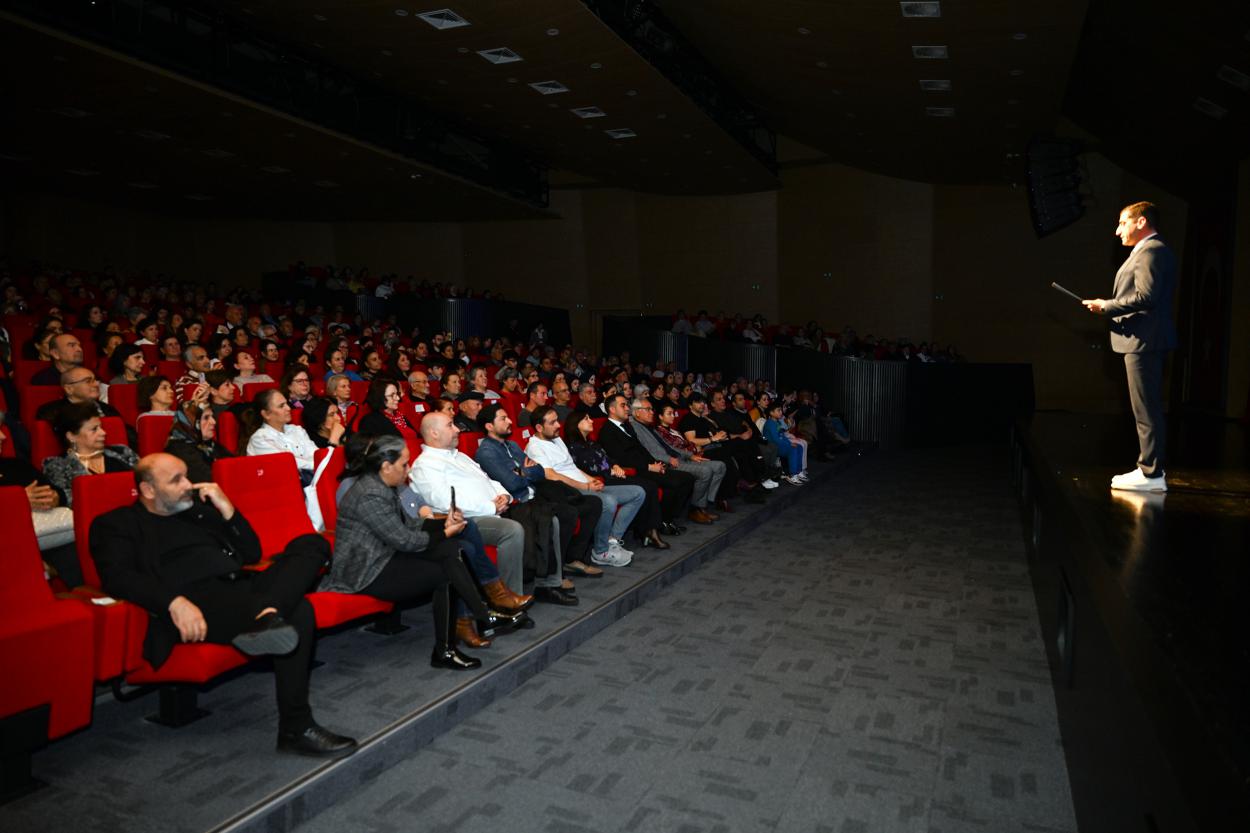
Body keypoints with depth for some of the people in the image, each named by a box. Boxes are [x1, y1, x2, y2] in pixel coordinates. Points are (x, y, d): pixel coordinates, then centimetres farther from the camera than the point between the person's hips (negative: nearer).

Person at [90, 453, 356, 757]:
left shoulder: (199, 507, 30)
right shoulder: (117, 524, 12)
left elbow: (252, 553, 25)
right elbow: (117, 577, -9)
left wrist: (226, 509, 9)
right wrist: (174, 601, -27)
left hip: (243, 587, 7)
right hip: (201, 600, -7)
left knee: (311, 544, -17)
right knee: (297, 610, -33)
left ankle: (267, 613, -41)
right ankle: (296, 729, -29)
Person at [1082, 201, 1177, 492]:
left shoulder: (1150, 251, -13)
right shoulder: (1154, 250, 20)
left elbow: (1145, 296, -23)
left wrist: (1106, 306, -13)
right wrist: (1109, 306, 11)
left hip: (1144, 340, -11)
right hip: (1147, 341, 11)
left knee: (1147, 411, -7)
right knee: (1150, 409, 15)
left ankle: (1152, 474, -3)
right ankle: (1150, 467, 23)